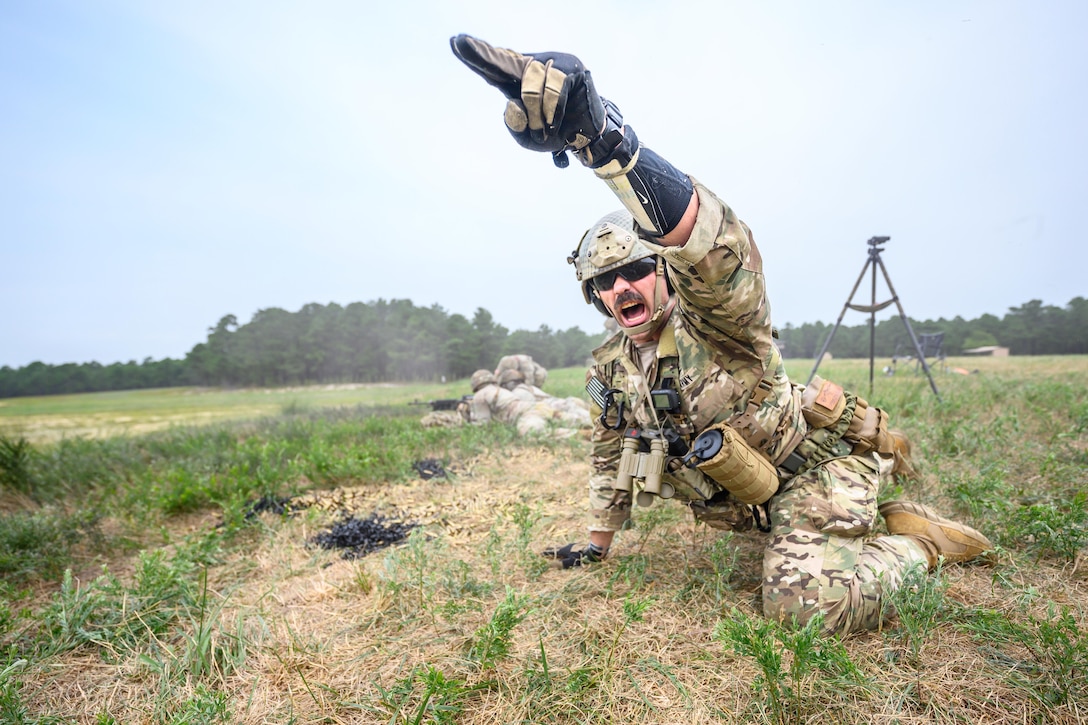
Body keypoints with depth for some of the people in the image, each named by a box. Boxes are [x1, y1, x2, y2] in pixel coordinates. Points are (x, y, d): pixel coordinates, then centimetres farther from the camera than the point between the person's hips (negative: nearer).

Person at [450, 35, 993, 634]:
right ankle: (872, 524, 42)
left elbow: (718, 250, -48)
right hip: (746, 499, 8)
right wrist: (597, 539, 18)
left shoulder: (714, 323, -23)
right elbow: (610, 457, 14)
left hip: (816, 465, -8)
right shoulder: (607, 372, -1)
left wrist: (602, 135, -63)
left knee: (808, 601, -24)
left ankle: (919, 542, 2)